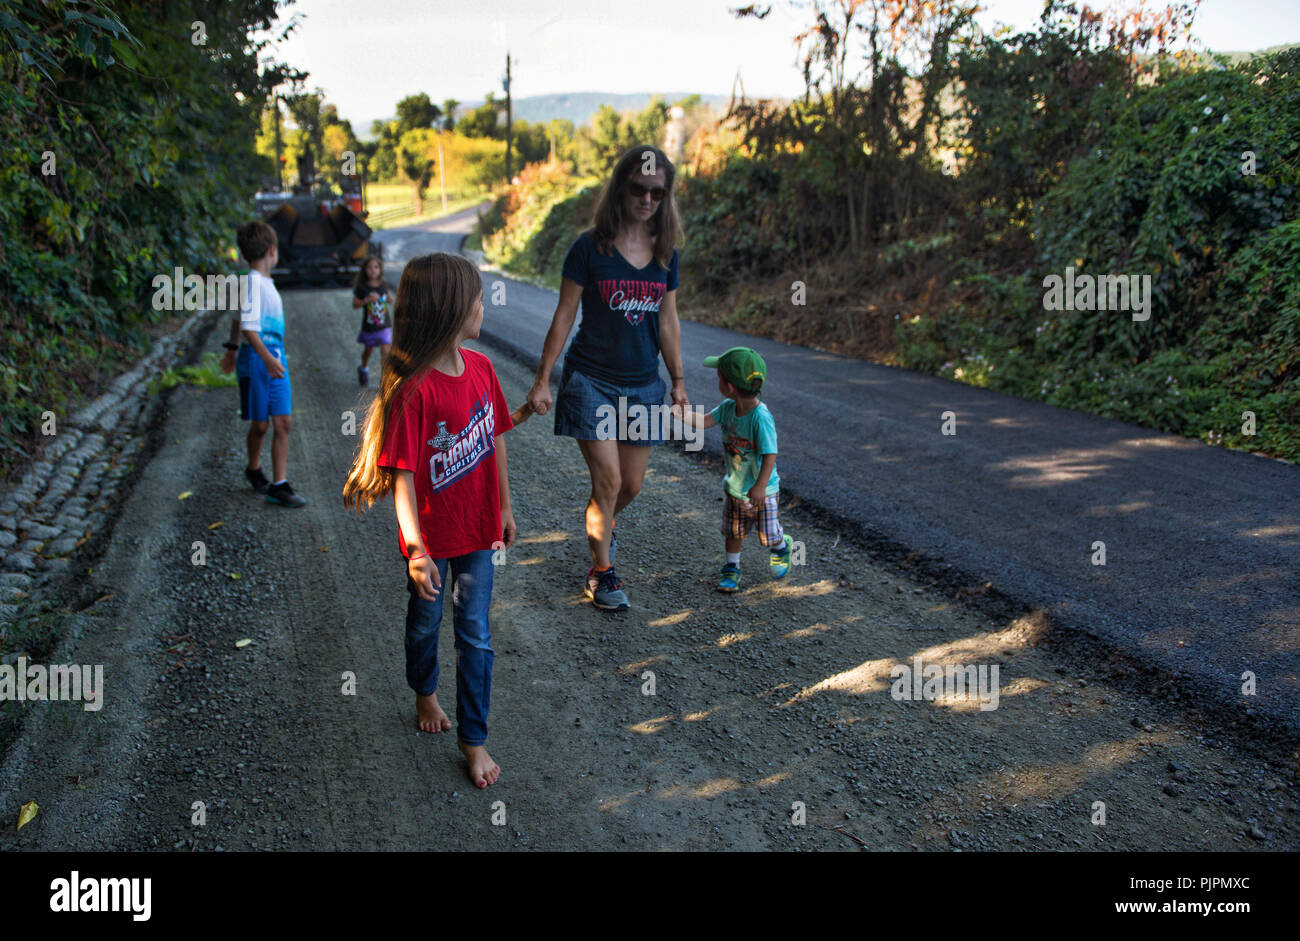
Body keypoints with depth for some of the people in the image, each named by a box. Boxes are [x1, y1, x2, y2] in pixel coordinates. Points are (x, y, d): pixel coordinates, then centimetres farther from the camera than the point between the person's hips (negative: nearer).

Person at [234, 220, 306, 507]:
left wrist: (234, 350, 34)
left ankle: (279, 485, 4)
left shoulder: (266, 282, 12)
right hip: (256, 359, -8)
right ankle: (254, 469, 33)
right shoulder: (252, 282, -14)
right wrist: (267, 358, -23)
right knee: (260, 424, 7)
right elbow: (248, 327, -20)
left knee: (283, 423, 1)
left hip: (275, 358, 8)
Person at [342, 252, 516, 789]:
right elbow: (403, 475, -24)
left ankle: (473, 738, 25)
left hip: (477, 529, 4)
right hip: (431, 535, -4)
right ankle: (425, 694, 50)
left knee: (475, 635, 11)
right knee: (425, 623, 21)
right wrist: (416, 549, -28)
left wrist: (504, 507, 13)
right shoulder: (413, 389, -25)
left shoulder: (481, 368, -5)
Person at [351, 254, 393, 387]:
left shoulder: (384, 285, -4)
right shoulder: (362, 288, -12)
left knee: (385, 351, -10)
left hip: (384, 326, 0)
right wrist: (367, 299, -25)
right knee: (368, 350, 20)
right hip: (368, 327, 0)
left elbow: (390, 300, 10)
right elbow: (355, 305, -10)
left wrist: (390, 297, -13)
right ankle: (364, 369, 49)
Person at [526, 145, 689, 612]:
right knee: (608, 480, -8)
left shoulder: (666, 253, 4)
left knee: (631, 485, 10)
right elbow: (564, 316, -4)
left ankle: (601, 527, 44)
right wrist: (542, 380, -4)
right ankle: (601, 573, 12)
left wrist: (678, 381, 13)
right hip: (592, 380, -4)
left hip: (644, 384, 4)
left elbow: (668, 322, 11)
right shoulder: (590, 247, -8)